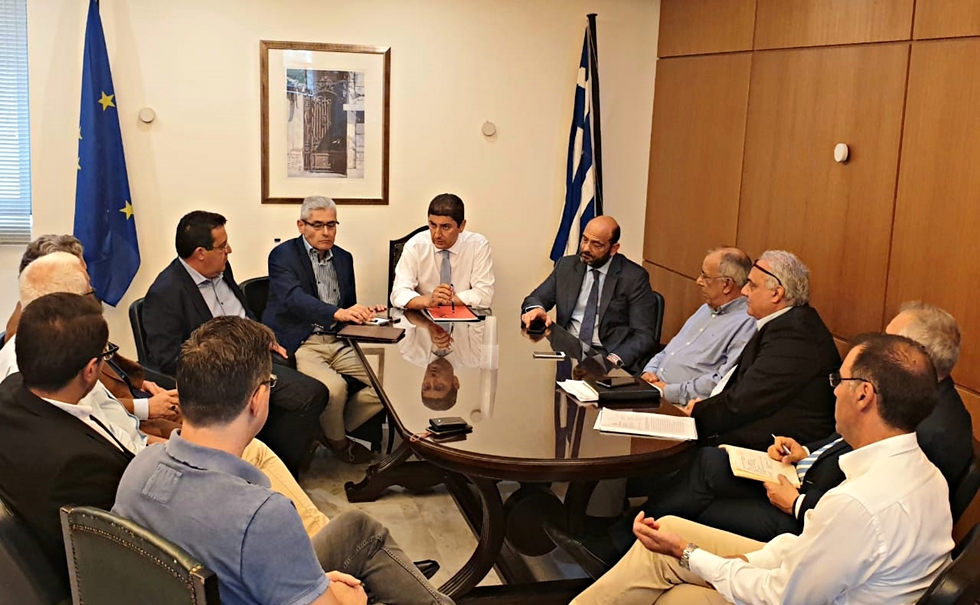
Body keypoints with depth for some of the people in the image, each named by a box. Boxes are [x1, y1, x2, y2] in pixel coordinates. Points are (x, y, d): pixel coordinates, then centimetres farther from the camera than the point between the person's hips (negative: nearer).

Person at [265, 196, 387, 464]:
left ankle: (330, 432, 9)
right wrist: (337, 313, -40)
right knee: (334, 386, -31)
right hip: (299, 345, -6)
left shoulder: (344, 258, 16)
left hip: (337, 343, 6)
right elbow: (294, 299, -23)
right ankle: (337, 441, 3)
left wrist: (365, 312, -5)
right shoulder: (283, 255, -5)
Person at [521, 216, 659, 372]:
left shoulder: (634, 277, -3)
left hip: (607, 355, -4)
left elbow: (644, 336, -6)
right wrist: (536, 309, -13)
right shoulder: (566, 266, 10)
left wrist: (614, 360, -24)